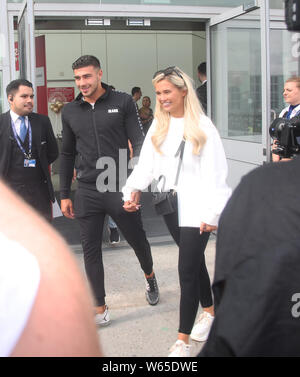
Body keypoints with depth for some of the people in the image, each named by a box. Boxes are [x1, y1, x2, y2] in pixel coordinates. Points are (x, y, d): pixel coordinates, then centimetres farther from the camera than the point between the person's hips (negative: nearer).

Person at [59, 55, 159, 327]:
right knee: (91, 250, 5)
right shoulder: (70, 111, 8)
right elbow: (67, 155, 14)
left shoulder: (123, 102, -2)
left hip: (120, 188, -2)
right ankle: (100, 310, 17)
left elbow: (139, 144, -3)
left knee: (137, 239, 12)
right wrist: (64, 195, 13)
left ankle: (150, 277, 44)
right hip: (87, 192, 3)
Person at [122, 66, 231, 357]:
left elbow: (214, 172, -11)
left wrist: (212, 213, -14)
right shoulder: (158, 126, 8)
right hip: (171, 205, 6)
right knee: (194, 262, 20)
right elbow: (147, 163, 0)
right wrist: (133, 189, -16)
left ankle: (182, 342, 1)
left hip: (195, 207, -6)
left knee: (187, 270, -7)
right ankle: (210, 311, 42)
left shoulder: (202, 126, -10)